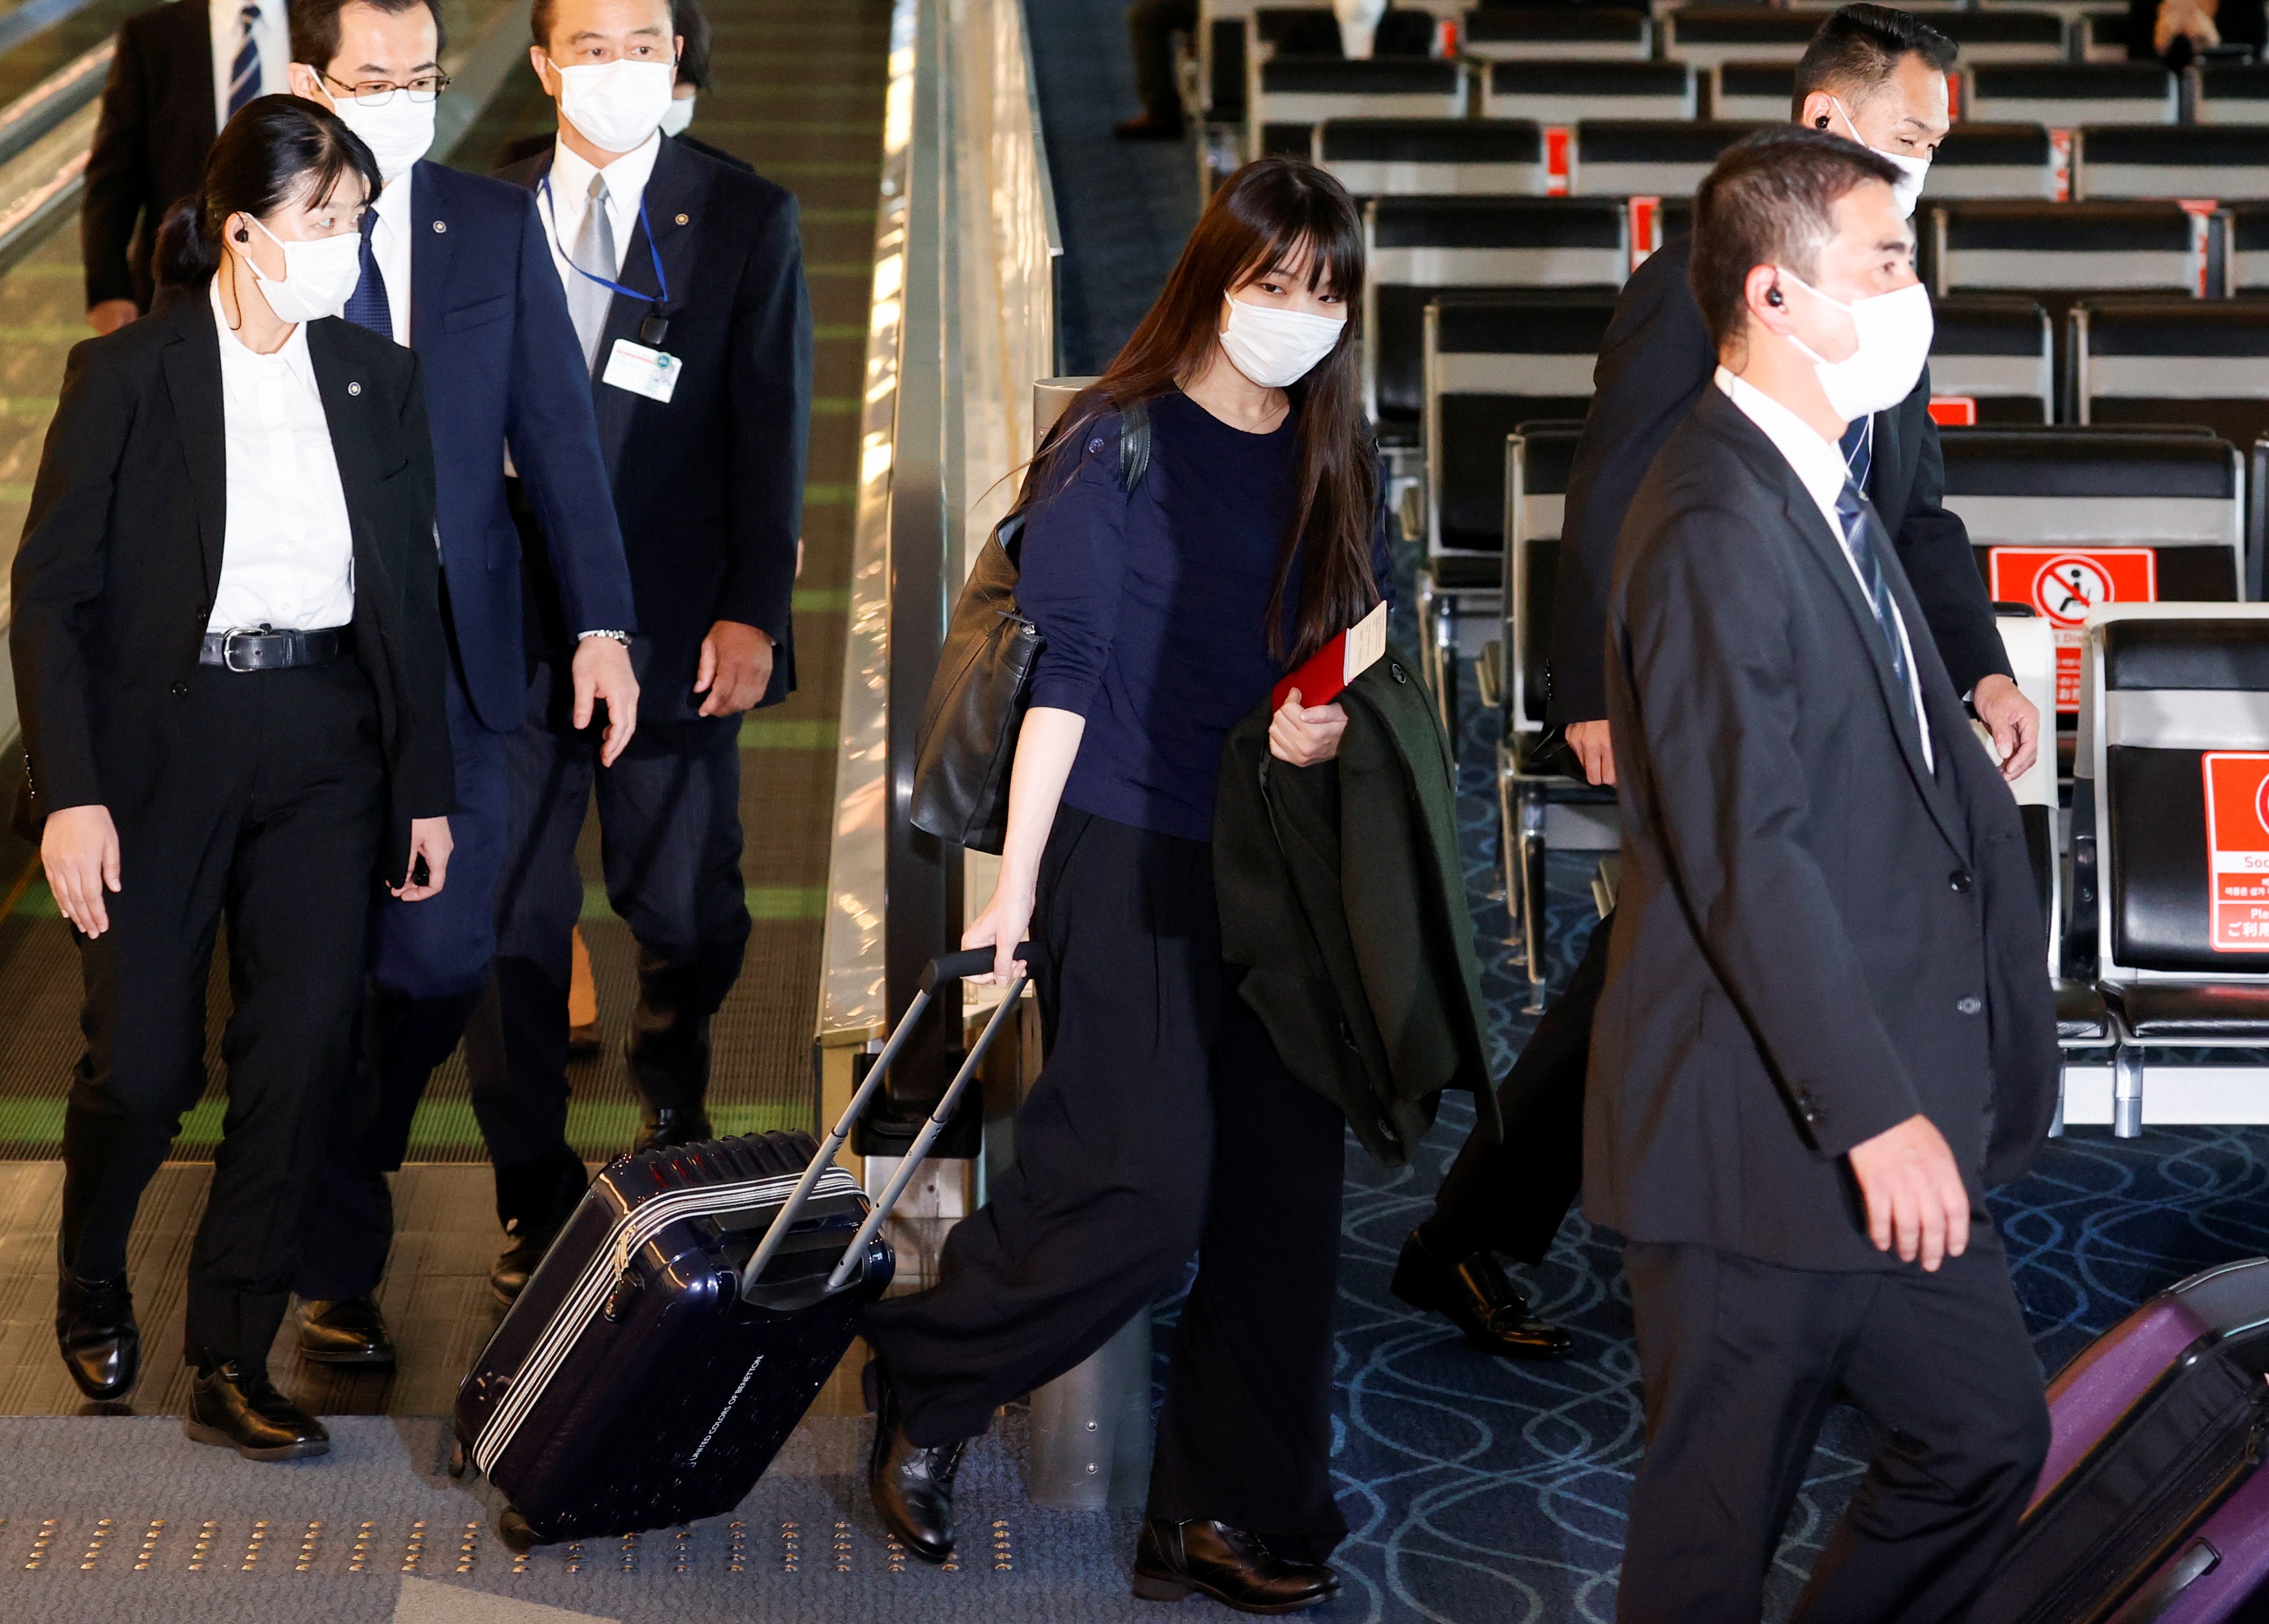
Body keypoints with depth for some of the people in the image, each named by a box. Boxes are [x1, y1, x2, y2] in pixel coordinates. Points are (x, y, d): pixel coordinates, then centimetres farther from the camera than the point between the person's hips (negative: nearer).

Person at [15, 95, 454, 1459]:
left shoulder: (380, 382, 7)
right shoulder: (127, 376, -4)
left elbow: (413, 594, 11)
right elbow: (53, 595, -5)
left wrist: (428, 787, 9)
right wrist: (70, 794, -13)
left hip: (324, 745, 3)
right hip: (163, 743, -3)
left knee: (305, 1052, -4)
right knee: (146, 1062, 0)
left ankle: (233, 1364, 6)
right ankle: (93, 1282, 32)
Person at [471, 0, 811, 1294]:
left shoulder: (748, 220, 1)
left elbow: (773, 425, -2)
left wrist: (753, 613, -9)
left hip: (677, 635, -1)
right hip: (511, 633, 1)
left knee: (687, 912, 8)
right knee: (514, 921, 4)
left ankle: (673, 1092, 41)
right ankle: (536, 1201, 18)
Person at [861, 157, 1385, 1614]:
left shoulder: (1341, 467, 10)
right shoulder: (1117, 448, -5)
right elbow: (1066, 670, -8)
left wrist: (1340, 725, -9)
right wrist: (1017, 883, -12)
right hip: (1129, 853, -5)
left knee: (1286, 1195, 4)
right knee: (1142, 1192, -12)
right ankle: (925, 1385, 12)